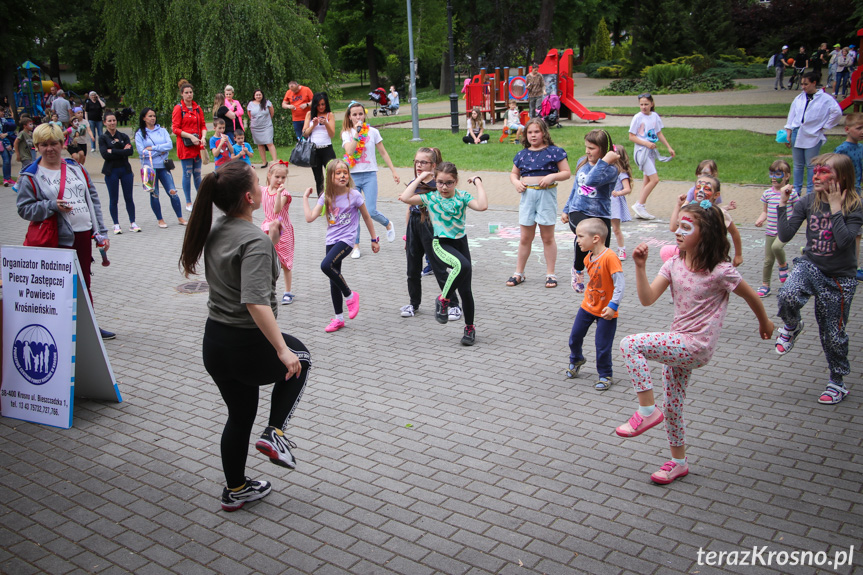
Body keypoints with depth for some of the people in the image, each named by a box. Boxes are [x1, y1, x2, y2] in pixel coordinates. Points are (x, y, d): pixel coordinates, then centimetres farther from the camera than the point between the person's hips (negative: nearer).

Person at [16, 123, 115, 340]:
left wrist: (101, 232, 7)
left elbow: (93, 200, 12)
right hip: (58, 239, -5)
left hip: (84, 234, 5)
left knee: (84, 283, 14)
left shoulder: (76, 168, 11)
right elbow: (24, 208, -5)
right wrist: (52, 206, -20)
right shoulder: (30, 176, -2)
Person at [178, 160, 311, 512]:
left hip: (213, 343, 8)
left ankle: (235, 490, 38)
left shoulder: (213, 231, 5)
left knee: (239, 416, 24)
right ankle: (274, 434, 13)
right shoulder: (254, 241, -22)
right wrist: (282, 350, -31)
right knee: (298, 359, 24)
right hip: (248, 347, -7)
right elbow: (255, 301, -32)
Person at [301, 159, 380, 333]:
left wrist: (374, 239, 7)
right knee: (334, 281, 10)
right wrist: (305, 197, 1)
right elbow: (310, 217, -3)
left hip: (346, 240, -5)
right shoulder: (326, 197, 3)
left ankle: (350, 295, -4)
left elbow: (366, 217, 3)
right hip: (331, 240, 5)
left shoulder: (354, 195, -7)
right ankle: (338, 318, 24)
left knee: (326, 266, -28)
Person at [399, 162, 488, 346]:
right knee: (463, 265, -35)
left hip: (461, 242, 3)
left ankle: (469, 328, 22)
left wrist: (477, 182, -9)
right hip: (441, 243, -2)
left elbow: (482, 206, -18)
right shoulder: (431, 197, -1)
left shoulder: (463, 197, 0)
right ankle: (443, 299, -14)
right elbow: (405, 198, -12)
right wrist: (420, 178, -4)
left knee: (465, 290, 4)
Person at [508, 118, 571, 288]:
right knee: (525, 237, 8)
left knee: (548, 237, 5)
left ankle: (550, 274, 14)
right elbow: (513, 173, 21)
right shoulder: (522, 154, 9)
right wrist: (516, 182, 0)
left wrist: (552, 176, -18)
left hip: (546, 195, -3)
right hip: (527, 195, 3)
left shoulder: (554, 151, -2)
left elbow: (567, 173, -1)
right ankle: (519, 273, 18)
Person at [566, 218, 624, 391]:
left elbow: (620, 284, -26)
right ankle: (576, 360, 44)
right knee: (575, 336, 15)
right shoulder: (588, 258, 0)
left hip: (606, 311, -7)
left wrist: (613, 305, -28)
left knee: (603, 347, -1)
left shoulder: (609, 257, -26)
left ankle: (605, 376, 20)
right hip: (588, 306, 7)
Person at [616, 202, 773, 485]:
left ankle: (647, 409, -13)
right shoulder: (673, 265, 1)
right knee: (672, 404, 16)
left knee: (630, 344, -23)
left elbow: (750, 296, 2)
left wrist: (765, 323, 17)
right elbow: (647, 299, -7)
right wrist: (641, 267, -19)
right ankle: (678, 462, 35)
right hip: (677, 344, 7)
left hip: (695, 346, -7)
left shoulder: (720, 271, -15)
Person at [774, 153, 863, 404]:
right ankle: (792, 327, 1)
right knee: (788, 295, -33)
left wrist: (835, 208, -23)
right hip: (810, 266, 2)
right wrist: (783, 204, -16)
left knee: (833, 333, 7)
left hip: (840, 278, -1)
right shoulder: (808, 202, -5)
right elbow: (785, 236, -11)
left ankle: (837, 382, 29)